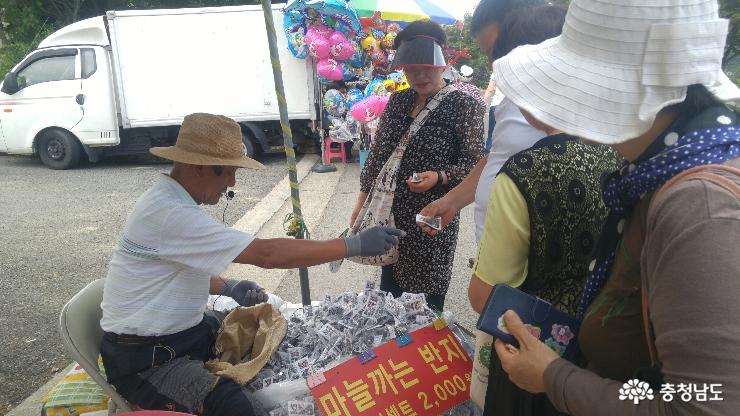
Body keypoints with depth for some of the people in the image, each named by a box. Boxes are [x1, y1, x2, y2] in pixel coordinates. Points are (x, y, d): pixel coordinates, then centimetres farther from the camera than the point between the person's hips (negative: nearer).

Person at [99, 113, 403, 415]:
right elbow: (267, 253, -30)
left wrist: (226, 287, 4)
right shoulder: (170, 213, -27)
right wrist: (355, 245, -26)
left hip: (185, 331, 9)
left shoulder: (171, 200, 5)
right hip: (145, 359, -9)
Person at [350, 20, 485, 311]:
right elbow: (378, 153, 11)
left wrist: (439, 177, -27)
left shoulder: (465, 106, -9)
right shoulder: (398, 101, 6)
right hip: (391, 211, 5)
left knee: (430, 295, 9)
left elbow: (473, 166, -9)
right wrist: (362, 199, 9)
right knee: (388, 287, 18)